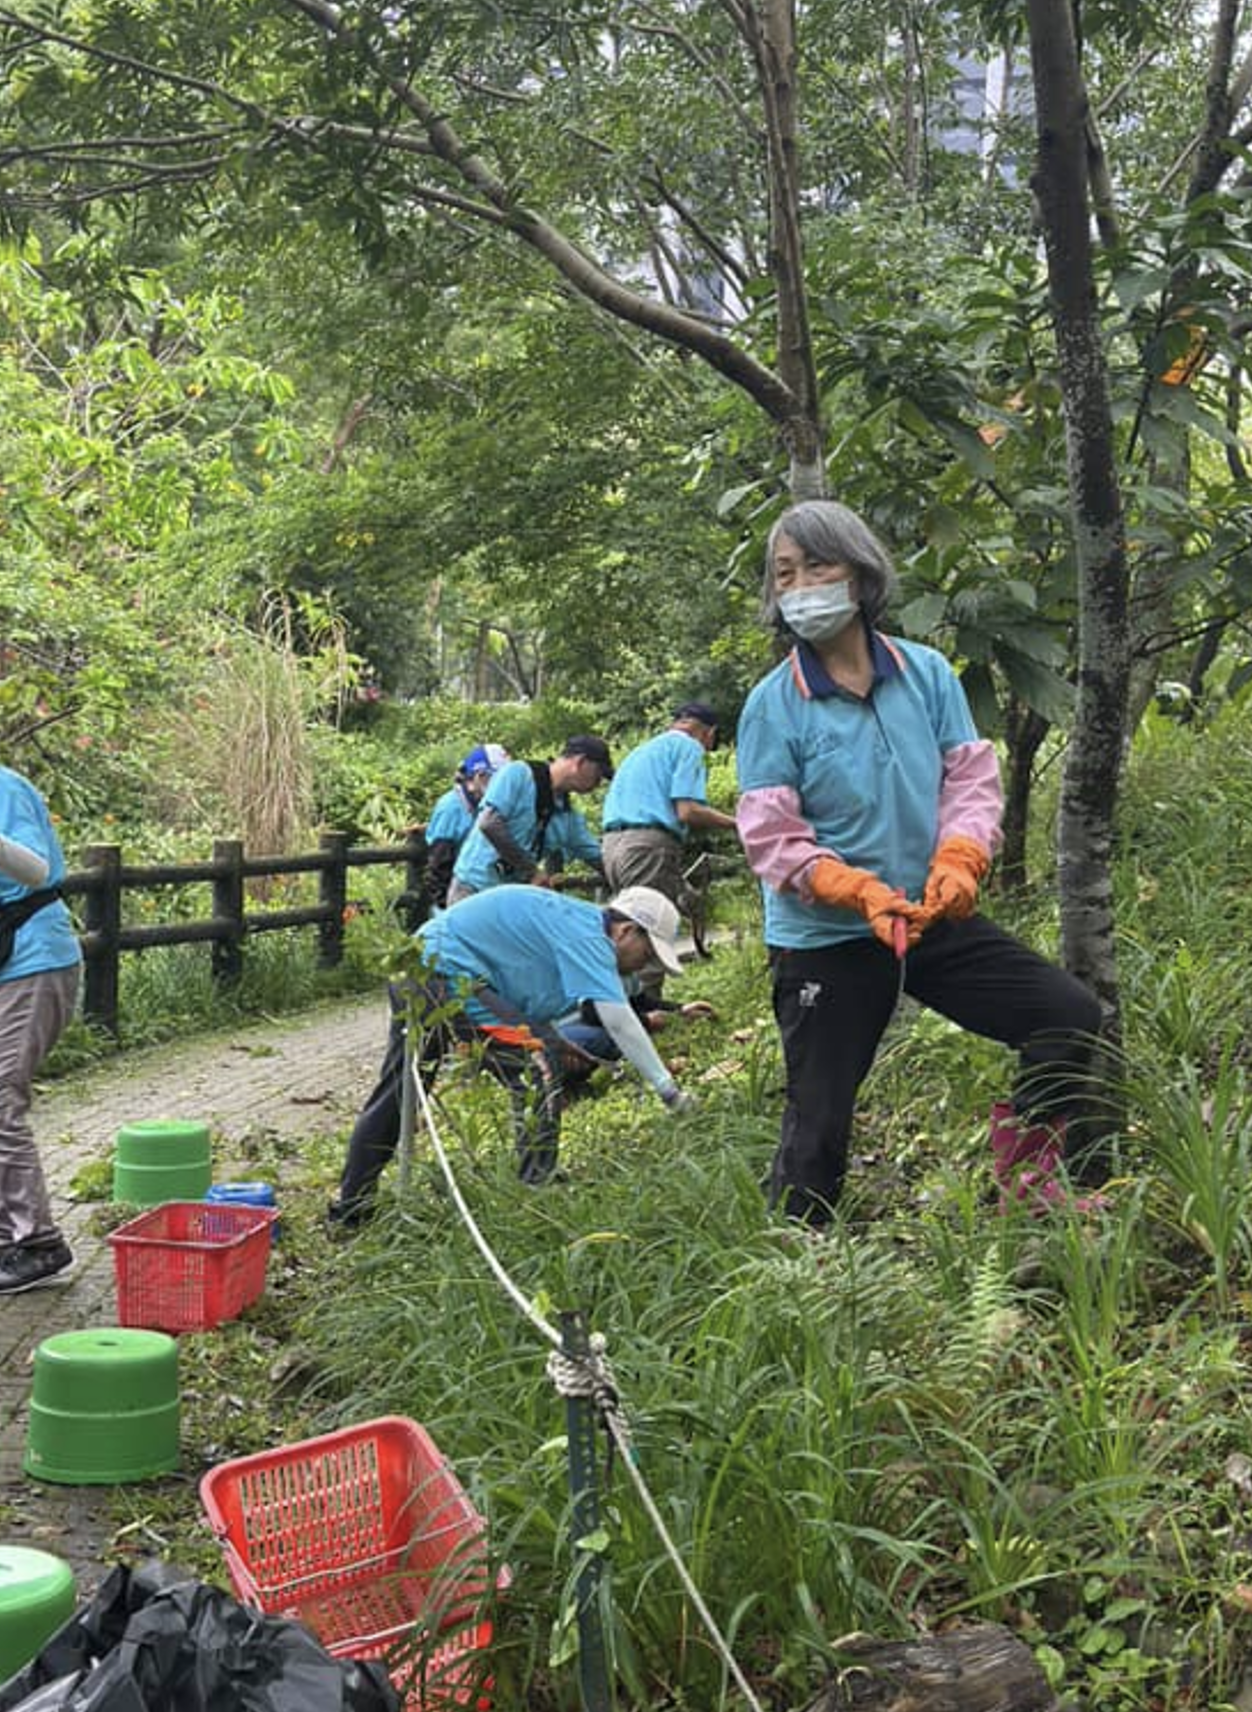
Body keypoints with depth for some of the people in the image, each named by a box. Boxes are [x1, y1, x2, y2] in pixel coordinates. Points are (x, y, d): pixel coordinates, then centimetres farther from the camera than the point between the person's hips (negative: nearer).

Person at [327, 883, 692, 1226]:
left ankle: (348, 1209, 30)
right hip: (447, 972, -11)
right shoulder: (586, 933, -14)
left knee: (395, 1096, 19)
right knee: (538, 1059, -15)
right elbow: (617, 1018, -22)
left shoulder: (579, 923, 15)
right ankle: (536, 1188, -13)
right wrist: (667, 1089, -19)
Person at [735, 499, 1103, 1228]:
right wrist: (863, 893, -25)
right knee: (817, 1125, 3)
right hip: (825, 940, -3)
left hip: (932, 918, 3)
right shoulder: (774, 704, -9)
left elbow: (972, 777, 1)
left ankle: (1025, 1167, 19)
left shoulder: (927, 673, 0)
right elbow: (772, 836, -11)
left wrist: (959, 860, -19)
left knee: (1071, 1013, -3)